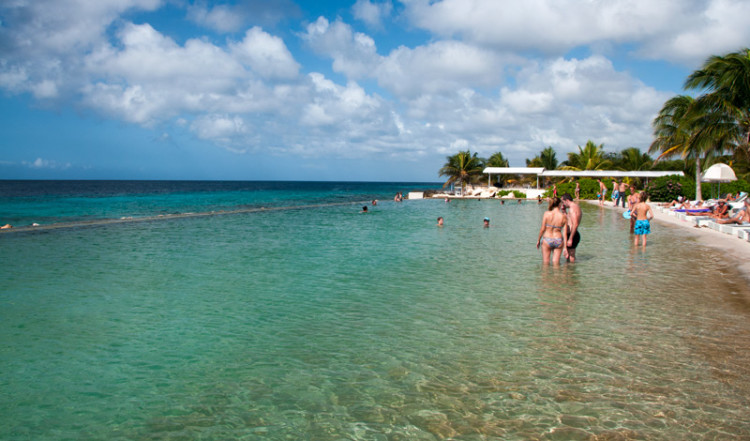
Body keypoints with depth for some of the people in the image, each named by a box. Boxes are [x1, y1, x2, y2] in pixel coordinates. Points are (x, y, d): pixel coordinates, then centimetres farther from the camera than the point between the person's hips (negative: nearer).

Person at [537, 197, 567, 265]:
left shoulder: (547, 213, -9)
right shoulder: (564, 217, -5)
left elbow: (542, 229, -8)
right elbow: (565, 233, -5)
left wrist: (538, 240, 5)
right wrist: (565, 247, 0)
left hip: (547, 240, -1)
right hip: (558, 241, 1)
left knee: (545, 263, 11)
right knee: (556, 263, 11)